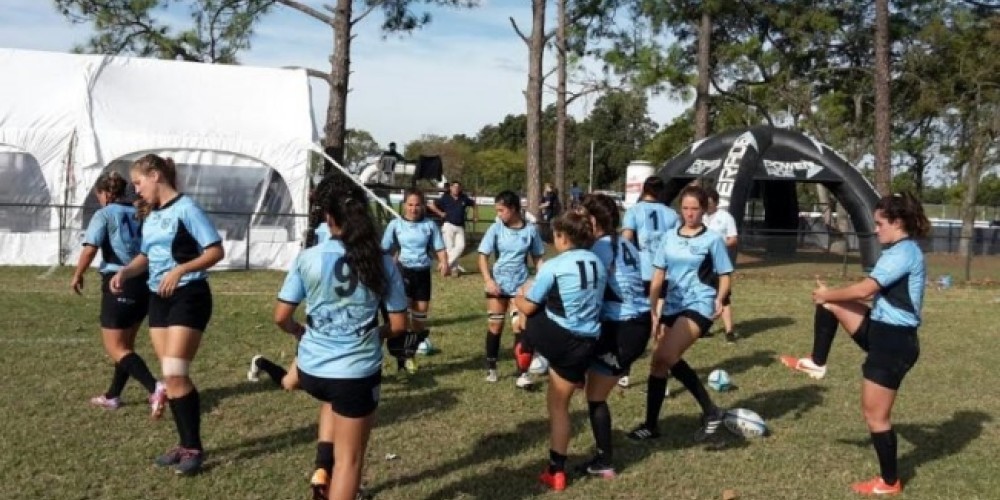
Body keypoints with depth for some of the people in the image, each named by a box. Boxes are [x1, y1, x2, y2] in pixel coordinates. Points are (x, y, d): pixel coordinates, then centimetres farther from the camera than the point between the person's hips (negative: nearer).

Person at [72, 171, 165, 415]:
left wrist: (78, 276, -1)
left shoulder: (104, 214, -4)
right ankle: (112, 396, 30)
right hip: (144, 283, 7)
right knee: (125, 344, 20)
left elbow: (90, 248, -15)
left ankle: (155, 388, -21)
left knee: (115, 349, -2)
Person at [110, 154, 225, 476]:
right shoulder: (151, 217, 14)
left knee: (175, 374, -12)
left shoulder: (185, 208, -11)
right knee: (171, 377, 8)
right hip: (159, 299, 8)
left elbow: (216, 251, -15)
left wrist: (180, 270, -25)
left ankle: (194, 449, 0)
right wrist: (125, 272, 5)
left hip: (188, 297, -8)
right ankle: (185, 444, 18)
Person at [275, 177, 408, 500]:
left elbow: (281, 318, -4)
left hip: (311, 370, 2)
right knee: (349, 458, 11)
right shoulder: (382, 263, -6)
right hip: (357, 372, -2)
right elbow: (399, 324, -2)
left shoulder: (307, 258, -6)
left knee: (332, 400, 37)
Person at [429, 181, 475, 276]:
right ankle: (454, 268, 3)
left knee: (461, 246, -13)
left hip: (460, 227, 3)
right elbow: (431, 205, -4)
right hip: (448, 226, -3)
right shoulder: (445, 198, -2)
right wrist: (440, 213, -4)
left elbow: (473, 204, 26)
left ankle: (447, 263, -6)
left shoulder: (464, 199, 8)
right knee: (450, 247, -4)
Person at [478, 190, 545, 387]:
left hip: (521, 285, 0)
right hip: (498, 284, 1)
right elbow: (483, 256, -4)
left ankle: (522, 373, 1)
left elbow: (538, 258, 5)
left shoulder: (531, 229, -6)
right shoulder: (496, 228, -7)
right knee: (495, 325, 8)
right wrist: (488, 280, -17)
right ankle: (491, 368, 23)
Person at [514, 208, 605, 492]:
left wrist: (518, 298, 21)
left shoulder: (553, 267, -11)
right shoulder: (599, 264, 8)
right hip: (584, 345, 6)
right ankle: (556, 470, 22)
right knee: (559, 405, 18)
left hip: (555, 338, -6)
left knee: (524, 298, 24)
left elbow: (528, 308, -3)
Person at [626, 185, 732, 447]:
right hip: (671, 307, 6)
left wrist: (719, 300, -18)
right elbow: (658, 277, 12)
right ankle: (651, 425, 22)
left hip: (699, 306, -6)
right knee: (657, 363, 7)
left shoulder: (712, 239, -2)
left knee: (667, 357, -24)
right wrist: (653, 311, 6)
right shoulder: (669, 238, 9)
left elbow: (725, 276, 1)